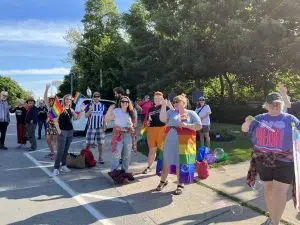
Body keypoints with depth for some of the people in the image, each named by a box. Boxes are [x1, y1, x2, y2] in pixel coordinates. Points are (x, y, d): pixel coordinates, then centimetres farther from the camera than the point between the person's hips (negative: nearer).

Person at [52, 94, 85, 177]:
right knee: (60, 150, -8)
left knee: (66, 150, 11)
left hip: (70, 131, 6)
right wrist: (58, 130, -15)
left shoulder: (71, 110, 11)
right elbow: (55, 120, -10)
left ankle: (63, 165, 20)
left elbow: (77, 117, 9)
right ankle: (56, 168, -5)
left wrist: (81, 110, -4)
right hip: (62, 131, -6)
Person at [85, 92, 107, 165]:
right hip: (91, 127, -1)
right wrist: (90, 109, -20)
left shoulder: (103, 106, 7)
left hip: (100, 127, 2)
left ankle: (100, 158, 16)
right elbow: (86, 115, -4)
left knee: (100, 143, 6)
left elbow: (104, 116, 11)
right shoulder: (89, 105, 2)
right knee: (88, 143, 2)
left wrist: (104, 126, 0)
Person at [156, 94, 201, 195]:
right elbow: (162, 119, -7)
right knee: (166, 162, 12)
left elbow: (199, 126, -2)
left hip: (184, 144, -2)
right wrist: (163, 106, -12)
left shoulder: (191, 113, 3)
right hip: (169, 142, 2)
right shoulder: (171, 112, 8)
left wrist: (186, 125, -13)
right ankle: (163, 181, 32)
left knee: (181, 164, 7)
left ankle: (180, 185, 23)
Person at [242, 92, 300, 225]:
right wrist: (247, 122, -20)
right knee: (268, 188, 15)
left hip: (284, 162, -3)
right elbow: (244, 129, 2)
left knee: (279, 191, -4)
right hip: (263, 161, 3)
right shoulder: (260, 118, 4)